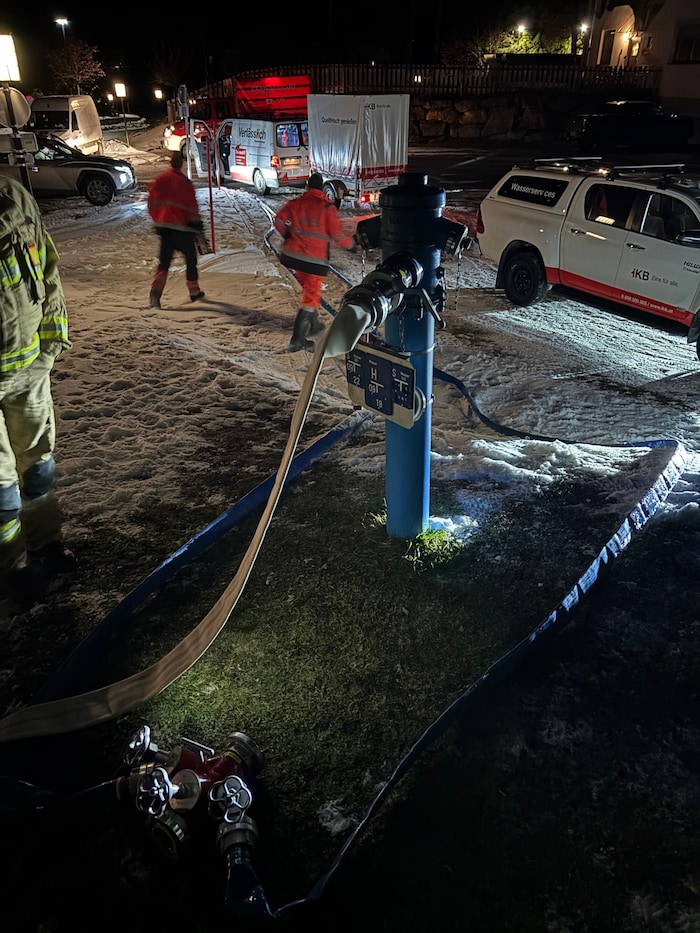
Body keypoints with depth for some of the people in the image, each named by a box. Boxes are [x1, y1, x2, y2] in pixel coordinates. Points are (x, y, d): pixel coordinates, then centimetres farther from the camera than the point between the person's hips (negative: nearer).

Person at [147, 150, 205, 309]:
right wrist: (196, 224, -2)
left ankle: (156, 290, -17)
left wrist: (158, 221, 18)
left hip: (164, 227, 4)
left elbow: (152, 203, 8)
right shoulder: (185, 182, -10)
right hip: (183, 229, -4)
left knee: (164, 262, 4)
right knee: (191, 260, 13)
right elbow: (192, 206, -11)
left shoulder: (159, 179, 5)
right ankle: (194, 291, 19)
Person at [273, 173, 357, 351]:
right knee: (311, 297, 1)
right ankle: (297, 340, -5)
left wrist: (287, 236, 17)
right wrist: (351, 244, 8)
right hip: (316, 260, -5)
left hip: (294, 255, 5)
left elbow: (279, 220, 0)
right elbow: (337, 235, -10)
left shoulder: (296, 203, 2)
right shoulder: (327, 207, -10)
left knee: (308, 290, 25)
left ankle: (313, 325, 39)